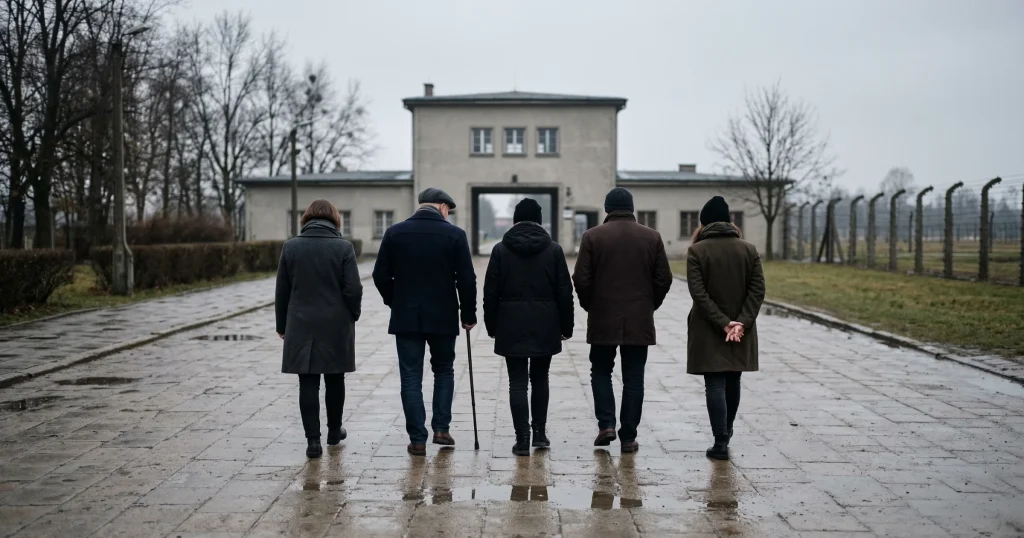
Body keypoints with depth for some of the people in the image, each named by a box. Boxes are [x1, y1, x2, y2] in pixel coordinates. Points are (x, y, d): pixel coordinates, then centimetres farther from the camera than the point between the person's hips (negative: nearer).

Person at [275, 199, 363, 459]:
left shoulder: (291, 247, 0)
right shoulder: (343, 247, -6)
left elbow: (282, 291, 3)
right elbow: (353, 290, -8)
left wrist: (282, 325, 13)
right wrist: (353, 316, 9)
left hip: (301, 326, 1)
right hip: (336, 326, 0)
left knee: (308, 383, 2)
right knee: (335, 379, 15)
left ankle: (313, 440, -2)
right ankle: (334, 430, 28)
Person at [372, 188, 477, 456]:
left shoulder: (395, 233, 0)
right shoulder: (454, 234, -5)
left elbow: (381, 275, 1)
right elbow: (466, 279, -6)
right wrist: (468, 314, 6)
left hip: (406, 317, 1)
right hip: (443, 317, -1)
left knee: (411, 378, 6)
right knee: (444, 371, 19)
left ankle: (417, 439, 6)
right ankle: (441, 428, 13)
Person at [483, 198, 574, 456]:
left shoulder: (501, 250, 0)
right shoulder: (554, 249, 1)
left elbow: (491, 292, 0)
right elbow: (565, 292, 1)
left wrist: (491, 326, 8)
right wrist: (566, 326, 7)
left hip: (511, 325, -1)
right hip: (545, 325, 1)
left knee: (518, 382, 1)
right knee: (540, 379, 16)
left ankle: (522, 439, -1)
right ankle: (540, 433, 20)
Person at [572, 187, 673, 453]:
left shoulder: (593, 236, -4)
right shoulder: (652, 237, 2)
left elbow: (581, 279, -6)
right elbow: (664, 279, 1)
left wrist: (591, 306, 9)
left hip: (603, 320, -1)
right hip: (640, 321, 1)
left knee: (601, 372, 15)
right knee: (633, 379, 7)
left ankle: (606, 424, 3)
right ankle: (628, 437, 8)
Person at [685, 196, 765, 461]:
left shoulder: (697, 251, -6)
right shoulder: (749, 249, 4)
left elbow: (699, 293, -14)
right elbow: (757, 289, -5)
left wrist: (723, 324, -14)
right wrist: (741, 322, -11)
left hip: (708, 331, -3)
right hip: (741, 330, 4)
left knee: (715, 385, 0)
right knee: (732, 383, 17)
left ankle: (721, 443, -4)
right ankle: (725, 434, 30)